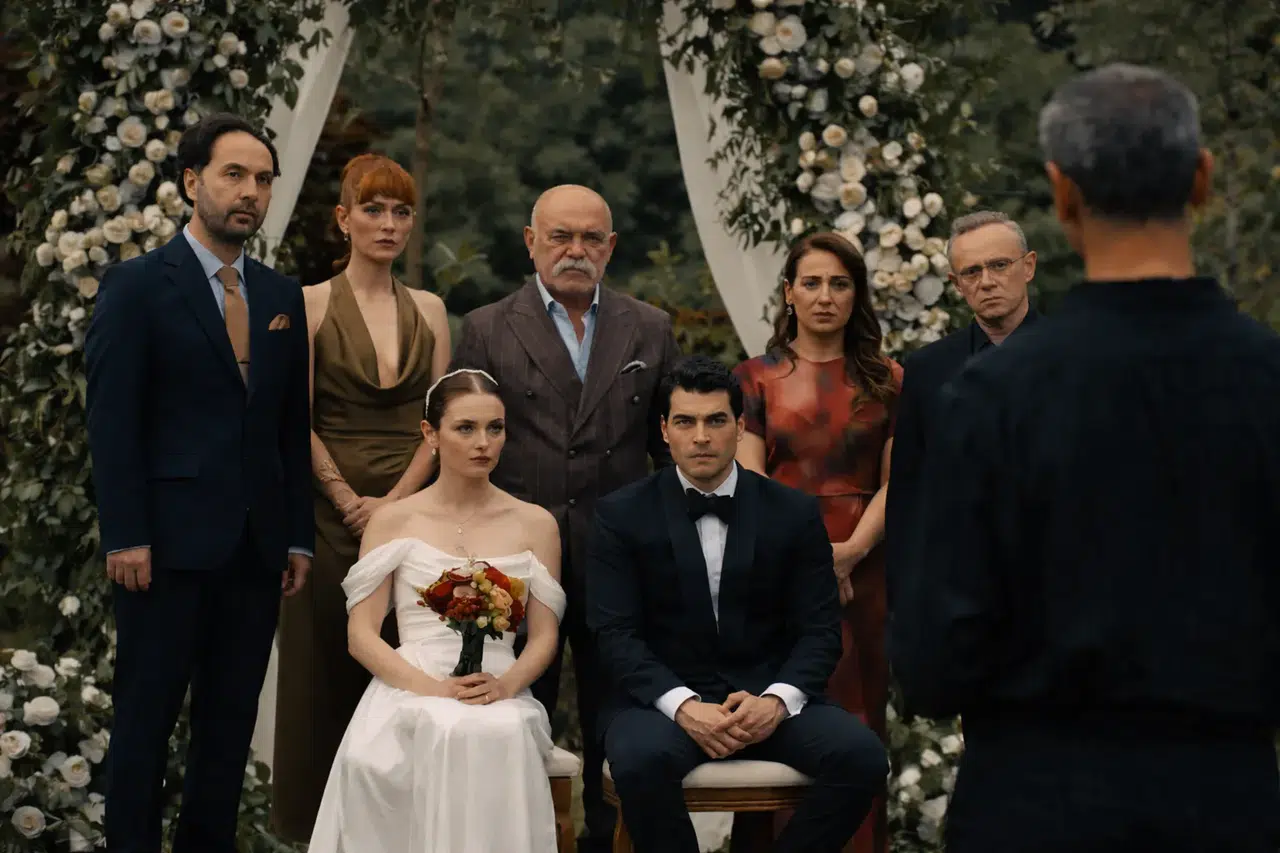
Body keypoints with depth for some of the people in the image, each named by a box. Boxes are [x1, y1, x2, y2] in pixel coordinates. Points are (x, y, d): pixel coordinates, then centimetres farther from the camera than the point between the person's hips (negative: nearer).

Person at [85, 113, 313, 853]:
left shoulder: (284, 297, 13)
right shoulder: (138, 286, -2)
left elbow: (293, 427, 14)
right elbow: (113, 421, -7)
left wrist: (299, 538, 9)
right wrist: (126, 537, -14)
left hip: (257, 550, 5)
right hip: (171, 543, -5)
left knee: (231, 724, 6)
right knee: (146, 718, 0)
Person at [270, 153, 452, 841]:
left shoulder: (429, 310, 9)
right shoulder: (312, 304, -1)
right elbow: (297, 422, -5)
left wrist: (393, 501, -9)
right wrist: (351, 500, -11)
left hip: (412, 506, 3)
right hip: (331, 509, -3)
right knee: (327, 667, 2)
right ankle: (321, 823, 10)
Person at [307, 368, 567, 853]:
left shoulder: (534, 524, 13)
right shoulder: (393, 521, 9)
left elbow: (544, 636, 10)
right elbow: (361, 636, 3)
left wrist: (505, 684, -13)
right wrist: (432, 688, -14)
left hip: (501, 696, 1)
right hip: (410, 692, -1)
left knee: (502, 734, -37)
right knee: (441, 731, -38)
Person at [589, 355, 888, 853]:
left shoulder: (794, 513, 6)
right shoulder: (623, 515, 2)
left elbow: (820, 629, 4)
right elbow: (616, 634, -5)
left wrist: (777, 700, -17)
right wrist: (683, 705, -22)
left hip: (769, 696, 2)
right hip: (663, 695, -2)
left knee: (861, 756, -25)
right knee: (642, 759, -36)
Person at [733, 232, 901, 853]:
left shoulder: (886, 381, 9)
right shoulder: (756, 379, 6)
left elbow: (893, 484, 2)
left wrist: (849, 553, -14)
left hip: (861, 574, 1)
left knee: (856, 726, 1)